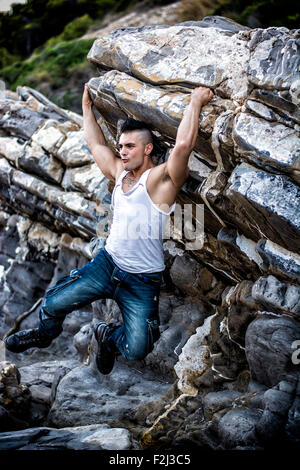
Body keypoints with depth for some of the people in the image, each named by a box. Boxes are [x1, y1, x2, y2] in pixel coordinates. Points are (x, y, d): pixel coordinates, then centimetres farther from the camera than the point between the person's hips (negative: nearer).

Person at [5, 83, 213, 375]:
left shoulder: (159, 179, -17)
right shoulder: (119, 173, 5)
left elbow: (183, 145, -34)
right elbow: (95, 143, 19)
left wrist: (195, 103, -27)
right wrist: (87, 106, 24)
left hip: (142, 282, -5)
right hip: (107, 263, 6)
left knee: (137, 350, -17)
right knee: (53, 304, -1)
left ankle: (108, 337, 19)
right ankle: (44, 335, 35)